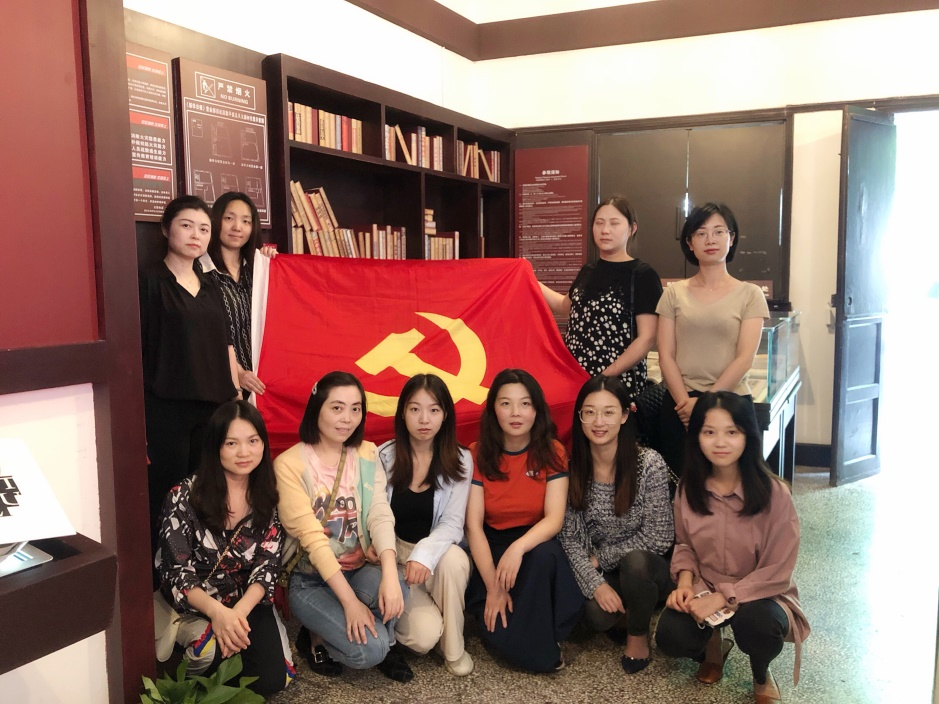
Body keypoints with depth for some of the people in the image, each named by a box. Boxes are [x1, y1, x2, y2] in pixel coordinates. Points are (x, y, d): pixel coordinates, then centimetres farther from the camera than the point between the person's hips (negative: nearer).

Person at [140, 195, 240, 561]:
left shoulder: (209, 286, 15)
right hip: (165, 408, -6)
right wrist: (135, 414, -14)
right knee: (165, 499, 0)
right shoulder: (148, 280, -3)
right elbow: (133, 346, -9)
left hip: (213, 407, 6)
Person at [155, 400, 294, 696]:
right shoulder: (185, 496, -11)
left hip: (249, 604, 2)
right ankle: (195, 683, 1)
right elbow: (176, 572, -13)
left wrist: (239, 611, -25)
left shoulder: (268, 497, -3)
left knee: (271, 679, -18)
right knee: (217, 650, -33)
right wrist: (217, 612, -30)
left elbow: (268, 565, -5)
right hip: (196, 606, -2)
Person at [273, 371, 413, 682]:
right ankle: (316, 638, 9)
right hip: (311, 579, -3)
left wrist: (389, 574, -30)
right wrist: (349, 600, -25)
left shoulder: (367, 455, 1)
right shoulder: (290, 465, -13)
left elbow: (380, 515, -12)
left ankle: (383, 643, 3)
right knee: (367, 650, -23)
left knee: (396, 591, -30)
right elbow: (311, 538, -19)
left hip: (360, 570, 4)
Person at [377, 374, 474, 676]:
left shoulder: (459, 461, -5)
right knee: (425, 635, -25)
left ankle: (454, 648, -11)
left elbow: (452, 524, -11)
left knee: (454, 558, -36)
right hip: (393, 558, -1)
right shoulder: (384, 456, -5)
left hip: (436, 555, 1)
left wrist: (425, 552, -31)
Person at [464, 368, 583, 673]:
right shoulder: (477, 454, -8)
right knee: (500, 634, -24)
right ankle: (541, 654, 10)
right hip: (491, 550, 0)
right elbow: (474, 525, -11)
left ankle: (541, 641, -13)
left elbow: (554, 518, -16)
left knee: (546, 554, -36)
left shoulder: (552, 453, -6)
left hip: (536, 545, 1)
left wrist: (518, 547, -36)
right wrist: (493, 587, -20)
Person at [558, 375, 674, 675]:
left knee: (635, 561, -35)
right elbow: (570, 538, -6)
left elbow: (658, 537, -15)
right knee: (597, 615, -29)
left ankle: (638, 633, -4)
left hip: (646, 569, -1)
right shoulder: (572, 468, -9)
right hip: (598, 572, 1)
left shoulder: (649, 464, -18)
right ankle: (620, 615, 9)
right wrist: (595, 583, -20)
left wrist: (601, 557, -12)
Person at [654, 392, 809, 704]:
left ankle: (761, 675, 3)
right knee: (670, 637, -24)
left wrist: (722, 598, -24)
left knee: (755, 623, -36)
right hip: (704, 591, 3)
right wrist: (685, 581, -14)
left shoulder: (774, 493, -20)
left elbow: (777, 572, -17)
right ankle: (712, 646, 15)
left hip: (760, 594, -2)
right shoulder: (688, 488, -8)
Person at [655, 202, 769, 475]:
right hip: (680, 405, 1)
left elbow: (744, 359, -6)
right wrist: (686, 401, -12)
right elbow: (666, 356, 0)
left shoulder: (749, 294, 1)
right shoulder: (674, 294, 6)